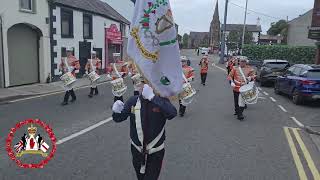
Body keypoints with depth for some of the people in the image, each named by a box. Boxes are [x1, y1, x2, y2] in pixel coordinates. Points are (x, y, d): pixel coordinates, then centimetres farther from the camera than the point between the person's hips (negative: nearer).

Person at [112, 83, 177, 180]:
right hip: (137, 149, 3)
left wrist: (152, 97, -41)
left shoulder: (161, 100, -16)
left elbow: (172, 113, -36)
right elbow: (118, 118, -3)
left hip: (155, 153, -3)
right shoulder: (133, 101, -9)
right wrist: (117, 111, -26)